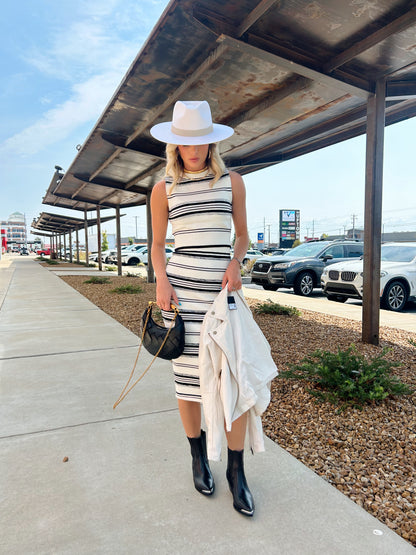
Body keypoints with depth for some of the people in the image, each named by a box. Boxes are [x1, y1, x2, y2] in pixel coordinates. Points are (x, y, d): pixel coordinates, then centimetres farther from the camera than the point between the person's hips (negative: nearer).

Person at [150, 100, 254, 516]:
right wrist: (161, 279, -7)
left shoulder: (232, 181, 7)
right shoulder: (164, 189, 6)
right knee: (188, 373, 5)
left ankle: (236, 470, 18)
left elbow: (242, 235, 14)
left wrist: (235, 264, -6)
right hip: (181, 286, 0)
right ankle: (197, 455, 31)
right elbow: (157, 244, 11)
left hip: (223, 288, 1)